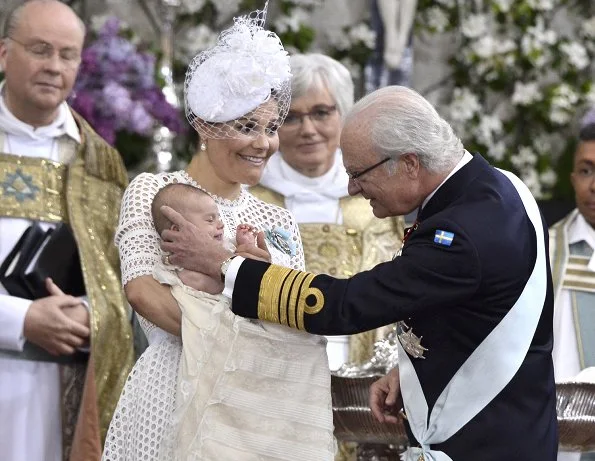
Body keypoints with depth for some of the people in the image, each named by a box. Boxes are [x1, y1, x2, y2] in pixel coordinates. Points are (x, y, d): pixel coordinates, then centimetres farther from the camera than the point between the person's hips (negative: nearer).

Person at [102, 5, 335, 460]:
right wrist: (222, 342, -21)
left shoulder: (278, 222, 14)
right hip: (175, 393, -4)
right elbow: (143, 289, -12)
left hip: (257, 402, 4)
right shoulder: (153, 192, 2)